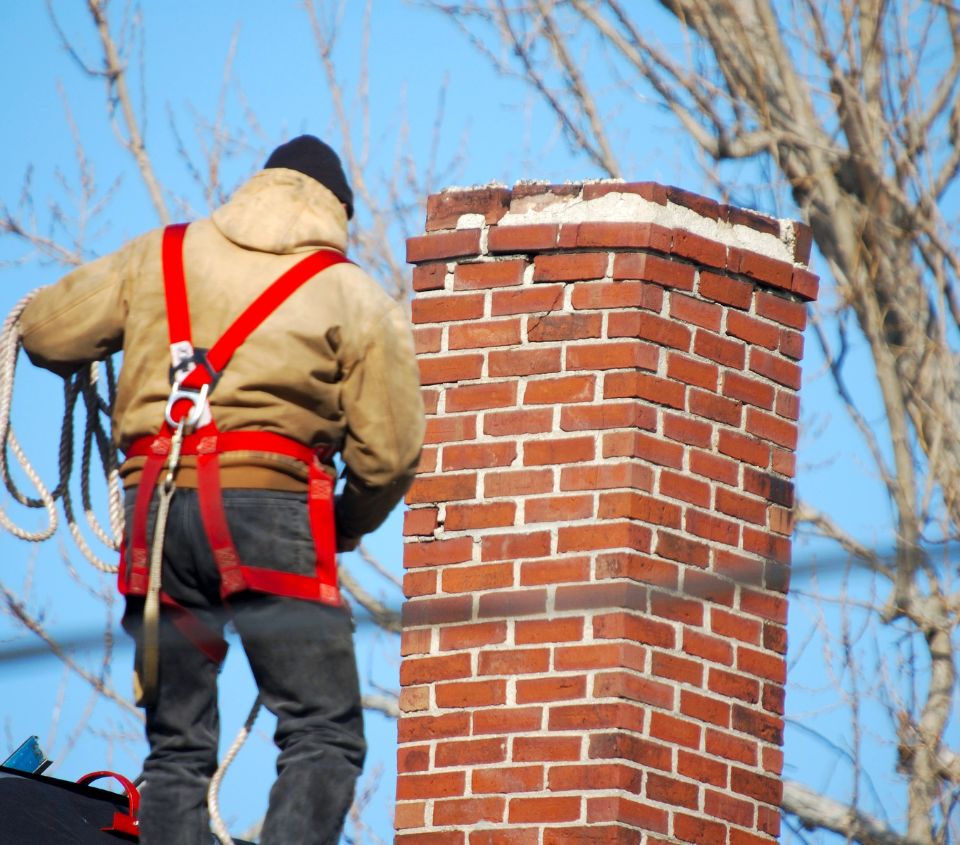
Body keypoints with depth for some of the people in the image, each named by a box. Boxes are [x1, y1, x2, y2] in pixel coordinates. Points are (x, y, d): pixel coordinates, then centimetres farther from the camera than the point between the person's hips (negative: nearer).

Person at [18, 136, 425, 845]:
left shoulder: (160, 256, 14)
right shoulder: (357, 297, 6)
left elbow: (45, 333, 16)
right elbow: (388, 454, 2)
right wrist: (345, 527, 21)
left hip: (156, 511, 4)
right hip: (271, 505, -4)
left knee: (177, 748, 10)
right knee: (324, 737, -4)